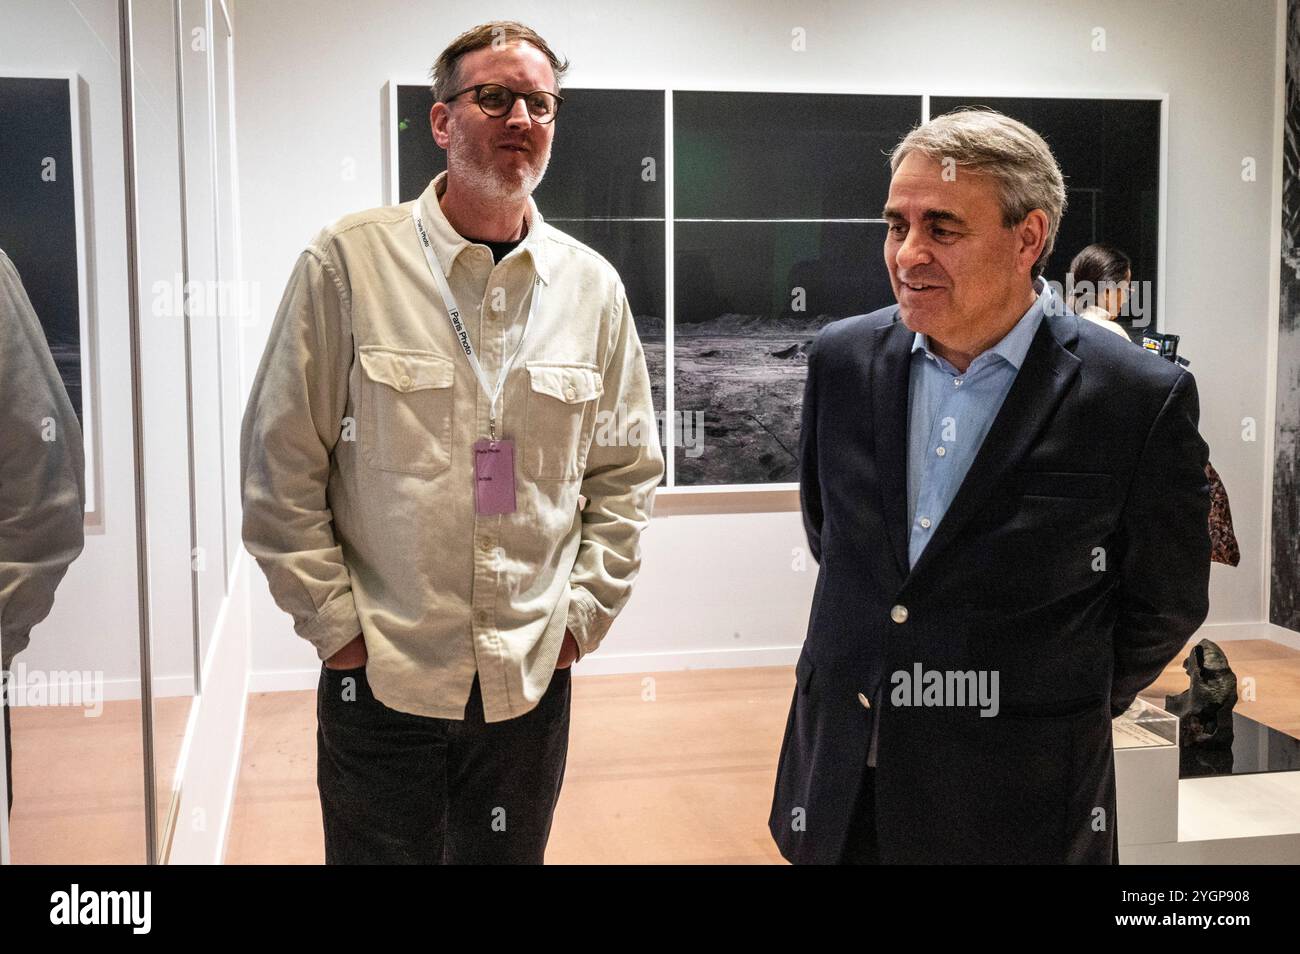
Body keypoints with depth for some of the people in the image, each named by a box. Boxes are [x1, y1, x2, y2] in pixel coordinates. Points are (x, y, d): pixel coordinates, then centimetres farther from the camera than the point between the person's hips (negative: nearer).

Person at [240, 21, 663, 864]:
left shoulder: (593, 286, 3)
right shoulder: (350, 262, -7)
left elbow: (628, 473, 11)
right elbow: (282, 468, -4)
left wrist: (585, 613, 4)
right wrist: (335, 623, -6)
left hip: (533, 682, 3)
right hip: (380, 677, -3)